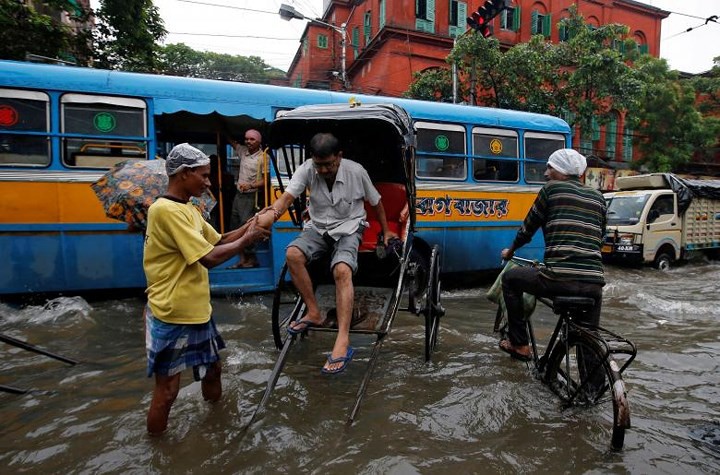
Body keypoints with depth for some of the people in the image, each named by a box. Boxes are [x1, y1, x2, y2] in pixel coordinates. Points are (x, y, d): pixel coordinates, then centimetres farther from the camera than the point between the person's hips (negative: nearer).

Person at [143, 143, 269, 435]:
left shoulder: (187, 209, 9)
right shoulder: (167, 210, -23)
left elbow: (218, 241, 15)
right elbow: (209, 258, -26)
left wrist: (247, 227, -1)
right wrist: (247, 239, -15)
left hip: (196, 312, 10)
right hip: (171, 317, -10)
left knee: (212, 369, 24)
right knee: (167, 389, 6)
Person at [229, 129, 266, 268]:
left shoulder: (262, 157, -12)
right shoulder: (243, 151, 8)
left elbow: (265, 180, -15)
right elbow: (232, 142, 27)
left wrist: (250, 185, -26)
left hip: (251, 197, -8)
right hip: (239, 194, 8)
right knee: (235, 226, 9)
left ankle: (252, 259, 2)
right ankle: (242, 258, 16)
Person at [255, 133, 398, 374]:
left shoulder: (356, 171, -13)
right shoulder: (307, 169, -10)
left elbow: (376, 202, 4)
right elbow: (288, 196, -25)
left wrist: (385, 231, 12)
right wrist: (274, 211, -49)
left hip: (348, 229, -3)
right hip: (318, 227, 3)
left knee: (342, 271, -32)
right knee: (292, 254, -26)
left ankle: (343, 342, -34)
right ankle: (313, 313, -9)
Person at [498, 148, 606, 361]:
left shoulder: (551, 189, 6)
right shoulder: (597, 197, 19)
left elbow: (528, 227, 12)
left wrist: (510, 251, 30)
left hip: (559, 279, -5)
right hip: (593, 284, 5)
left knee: (510, 278, 20)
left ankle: (518, 344, 22)